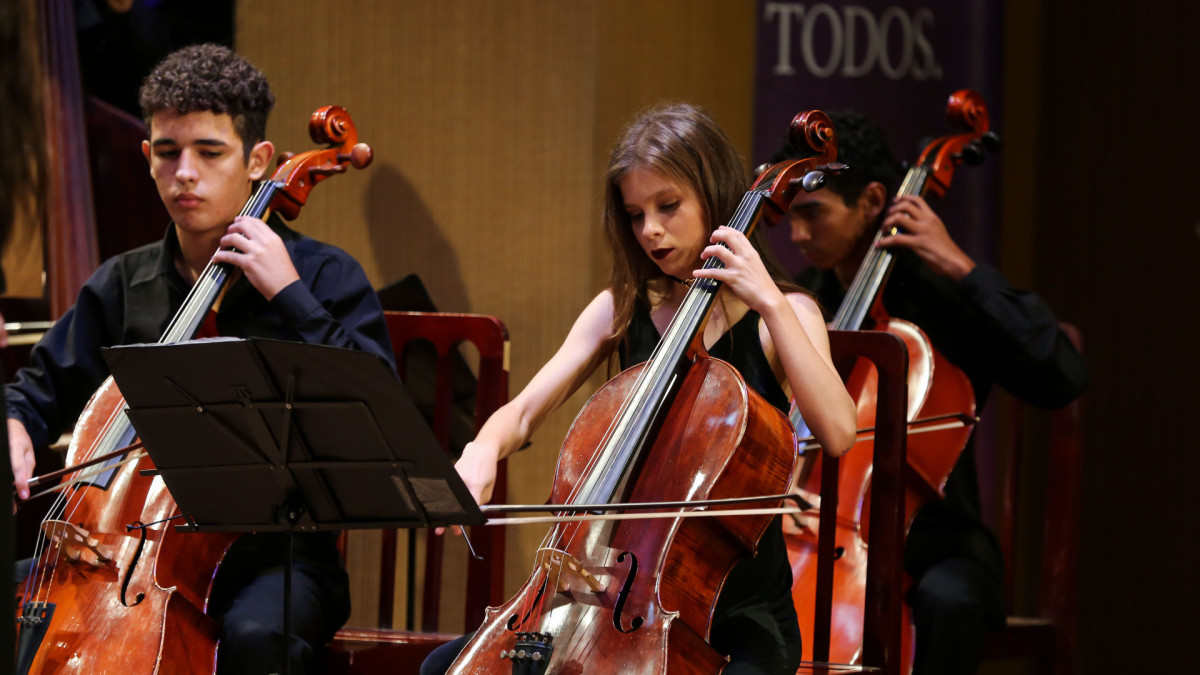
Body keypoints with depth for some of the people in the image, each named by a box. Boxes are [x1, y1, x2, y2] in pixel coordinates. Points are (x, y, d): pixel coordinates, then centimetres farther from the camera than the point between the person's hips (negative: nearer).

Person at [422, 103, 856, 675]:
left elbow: (838, 431, -20)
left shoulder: (780, 315, -2)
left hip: (738, 612, -4)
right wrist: (485, 448, -19)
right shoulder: (621, 310, 10)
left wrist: (770, 303, -20)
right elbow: (521, 414, 4)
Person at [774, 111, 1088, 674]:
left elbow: (1061, 379, -20)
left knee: (945, 600, -38)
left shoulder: (944, 295, -4)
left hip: (931, 543, -3)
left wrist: (962, 269, -19)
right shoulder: (802, 302, 10)